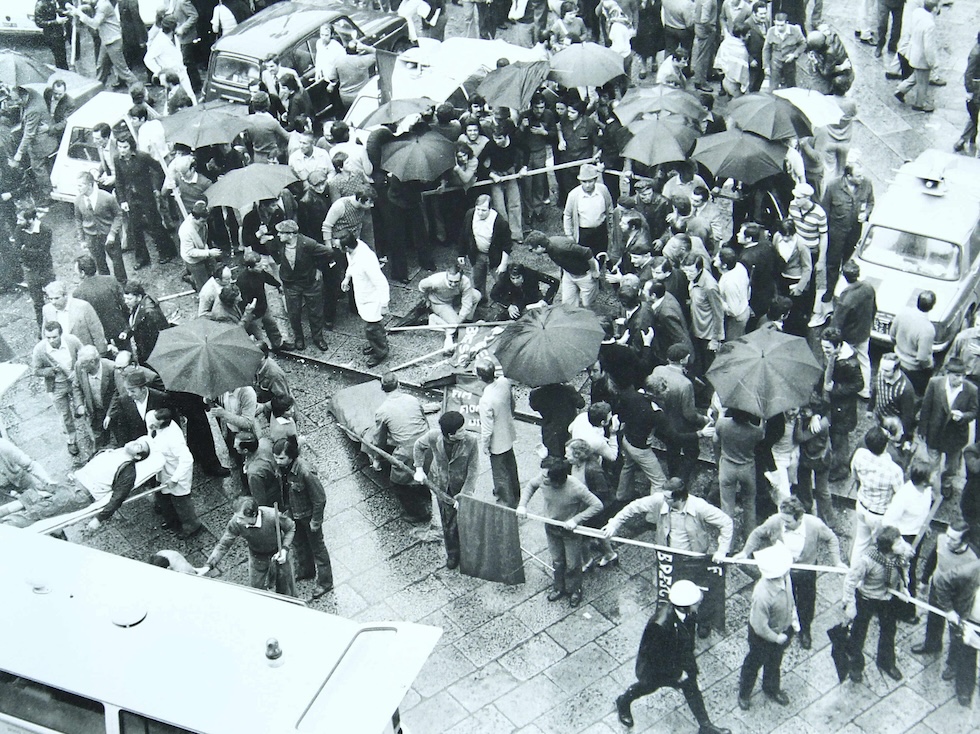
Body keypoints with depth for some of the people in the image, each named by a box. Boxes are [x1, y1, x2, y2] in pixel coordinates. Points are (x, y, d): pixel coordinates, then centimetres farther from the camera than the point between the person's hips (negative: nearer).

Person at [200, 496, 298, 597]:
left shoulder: (273, 516, -37)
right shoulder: (235, 523, -31)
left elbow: (291, 527, -17)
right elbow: (223, 545, -19)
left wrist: (285, 549, -27)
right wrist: (208, 566, -27)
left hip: (278, 551, -1)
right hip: (257, 557, 2)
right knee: (255, 588, 10)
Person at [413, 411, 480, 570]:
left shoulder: (471, 441, -29)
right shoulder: (434, 436, -25)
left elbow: (473, 470, -20)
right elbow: (418, 446, 0)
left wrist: (463, 495, -19)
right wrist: (419, 469, -2)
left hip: (462, 485, -2)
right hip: (441, 484, 2)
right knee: (447, 521, 15)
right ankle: (452, 554, 38)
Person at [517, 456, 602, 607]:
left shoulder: (576, 488, -37)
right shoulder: (542, 480, -25)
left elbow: (597, 505, -29)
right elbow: (530, 486, 0)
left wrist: (575, 520, -32)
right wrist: (522, 505, -12)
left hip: (570, 531, -4)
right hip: (551, 528, 4)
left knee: (572, 564, 16)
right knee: (557, 561, 24)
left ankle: (574, 590, 43)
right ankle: (559, 588, 49)